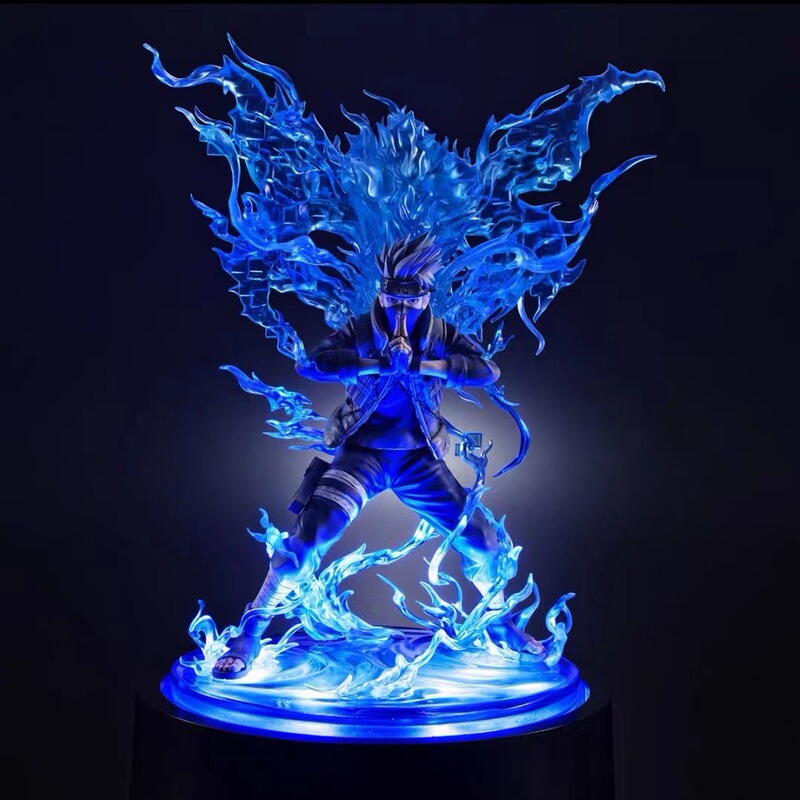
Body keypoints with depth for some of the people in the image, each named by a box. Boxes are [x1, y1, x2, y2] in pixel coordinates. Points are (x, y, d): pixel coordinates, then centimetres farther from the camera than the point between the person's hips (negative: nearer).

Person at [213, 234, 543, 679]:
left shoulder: (442, 335, -2)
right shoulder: (359, 333, -9)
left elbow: (488, 370, -18)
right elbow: (310, 364, -25)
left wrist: (422, 363, -29)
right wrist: (379, 363, -34)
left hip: (420, 459, 3)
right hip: (362, 454, -2)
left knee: (483, 543, 3)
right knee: (308, 539, -18)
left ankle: (499, 620, 33)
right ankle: (251, 632, 2)